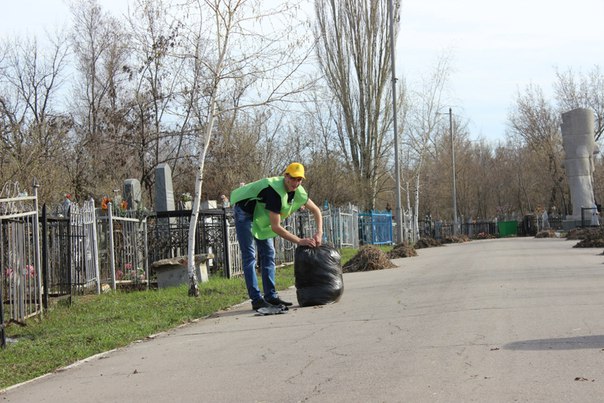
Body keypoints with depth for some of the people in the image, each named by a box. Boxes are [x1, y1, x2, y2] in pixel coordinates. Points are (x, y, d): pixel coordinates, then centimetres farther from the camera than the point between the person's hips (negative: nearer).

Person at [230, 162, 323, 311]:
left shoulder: (298, 192, -12)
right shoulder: (275, 191, -36)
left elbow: (315, 210, 3)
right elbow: (275, 227, -37)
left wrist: (319, 233, -12)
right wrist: (299, 241, -35)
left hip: (260, 214, 9)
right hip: (244, 210, -9)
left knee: (268, 254, 6)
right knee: (249, 255, -11)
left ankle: (271, 296, 10)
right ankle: (256, 300, -14)